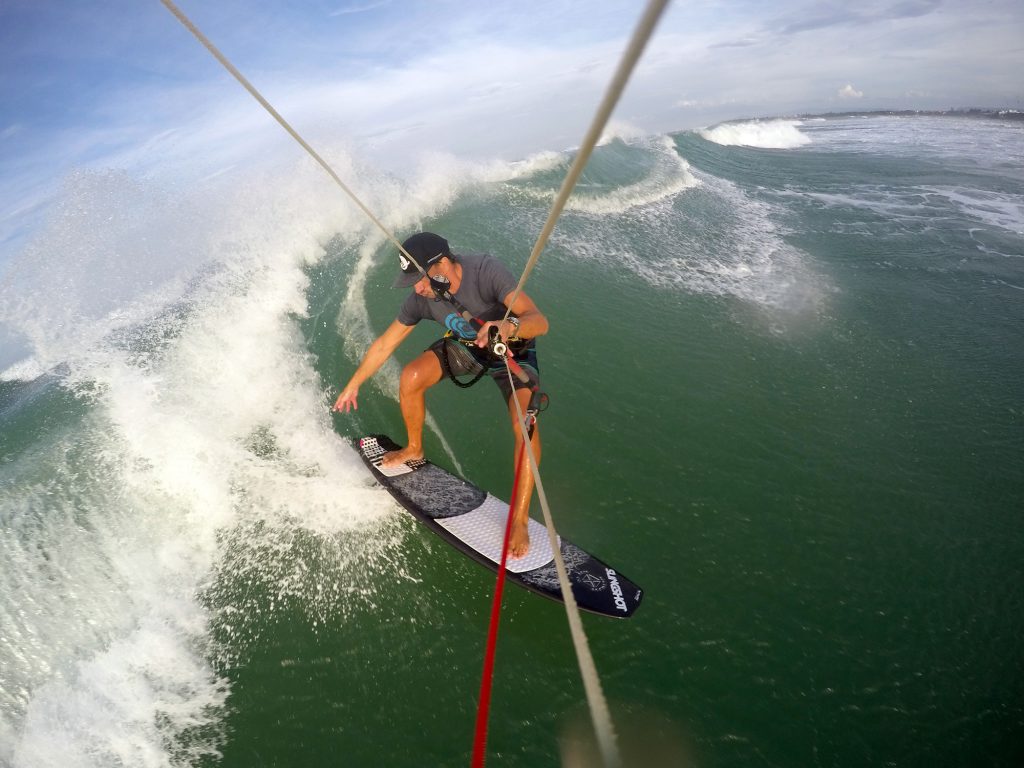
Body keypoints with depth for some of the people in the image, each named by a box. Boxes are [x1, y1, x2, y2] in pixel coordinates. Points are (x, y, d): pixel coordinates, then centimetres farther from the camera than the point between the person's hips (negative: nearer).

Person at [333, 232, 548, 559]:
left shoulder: (486, 270, -35)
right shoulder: (420, 298, -21)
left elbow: (539, 321, -42)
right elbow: (384, 343, -7)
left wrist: (509, 326, -64)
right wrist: (353, 384, 1)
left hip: (513, 350, -4)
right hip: (466, 346, 4)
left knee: (524, 424, -27)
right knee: (410, 378, -16)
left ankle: (519, 520, -13)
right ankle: (414, 449, 15)